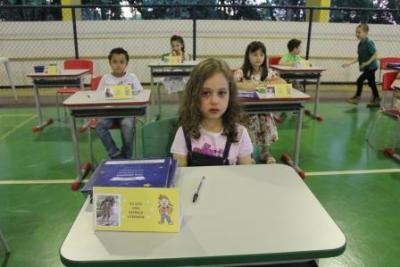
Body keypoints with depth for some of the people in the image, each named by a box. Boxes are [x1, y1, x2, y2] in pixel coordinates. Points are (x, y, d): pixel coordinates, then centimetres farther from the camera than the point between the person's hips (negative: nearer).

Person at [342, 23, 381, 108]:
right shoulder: (360, 44, 8)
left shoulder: (369, 43, -17)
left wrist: (367, 63, -29)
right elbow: (359, 57, 13)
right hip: (368, 68, 9)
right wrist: (349, 63, 7)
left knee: (360, 80, -7)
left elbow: (375, 54, -21)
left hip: (371, 67, -9)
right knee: (371, 83, 13)